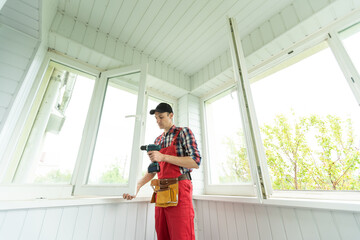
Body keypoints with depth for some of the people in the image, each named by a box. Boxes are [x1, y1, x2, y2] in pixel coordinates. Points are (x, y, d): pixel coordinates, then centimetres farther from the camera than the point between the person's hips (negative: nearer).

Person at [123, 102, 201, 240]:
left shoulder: (183, 132, -2)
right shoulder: (158, 140, 17)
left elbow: (196, 162, -13)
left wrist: (163, 157, -18)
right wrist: (136, 187, 6)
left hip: (179, 189, -6)